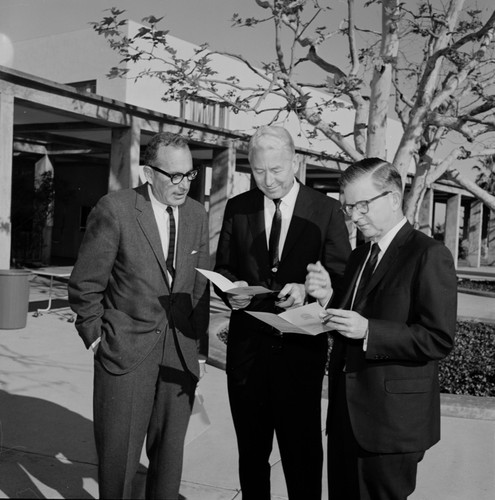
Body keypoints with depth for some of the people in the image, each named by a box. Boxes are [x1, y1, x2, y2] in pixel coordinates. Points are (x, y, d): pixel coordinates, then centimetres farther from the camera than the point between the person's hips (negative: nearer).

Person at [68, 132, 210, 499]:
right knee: (118, 455, 7)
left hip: (181, 354, 4)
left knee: (170, 454, 13)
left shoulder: (197, 214, 5)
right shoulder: (114, 210, -10)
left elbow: (200, 287, 9)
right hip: (126, 350, -4)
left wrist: (200, 345, 8)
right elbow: (85, 285, -4)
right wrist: (95, 337, -4)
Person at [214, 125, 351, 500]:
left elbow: (339, 276, -4)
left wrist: (306, 290, -23)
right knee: (251, 449, 16)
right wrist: (232, 289, -11)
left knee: (303, 451, 7)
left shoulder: (327, 210, -3)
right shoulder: (237, 208, 6)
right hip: (247, 344, 3)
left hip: (301, 346, -2)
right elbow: (224, 267, 11)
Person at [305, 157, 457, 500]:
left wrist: (368, 330, -26)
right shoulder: (359, 256, 12)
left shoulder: (429, 256, -13)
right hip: (346, 411, 7)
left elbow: (439, 340, -18)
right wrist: (328, 297, -4)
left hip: (391, 419, -7)